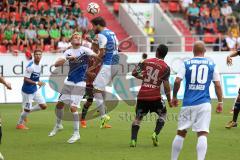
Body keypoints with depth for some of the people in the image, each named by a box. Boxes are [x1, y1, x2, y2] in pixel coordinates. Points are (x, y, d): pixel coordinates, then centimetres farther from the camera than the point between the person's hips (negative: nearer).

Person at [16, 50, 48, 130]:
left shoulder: (39, 64, 3)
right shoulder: (31, 66, -24)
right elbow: (26, 79, -24)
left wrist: (39, 82, 6)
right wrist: (36, 83, -29)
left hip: (35, 90, 8)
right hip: (27, 91, -8)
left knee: (43, 106, 5)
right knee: (27, 109, 3)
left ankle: (26, 112, 23)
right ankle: (19, 124, 25)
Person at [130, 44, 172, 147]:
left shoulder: (146, 61, 5)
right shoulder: (166, 67, -3)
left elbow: (134, 73, 7)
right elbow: (166, 86, -6)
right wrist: (169, 100, 3)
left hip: (142, 95, 2)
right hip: (155, 96, -2)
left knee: (138, 117, 13)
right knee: (163, 114, 21)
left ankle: (133, 140, -3)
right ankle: (155, 134, 2)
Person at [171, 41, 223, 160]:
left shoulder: (187, 64, 5)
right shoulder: (212, 64, 6)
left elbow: (177, 81, -4)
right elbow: (217, 85, 4)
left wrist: (174, 97, 10)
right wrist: (220, 102, 12)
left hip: (188, 103, 1)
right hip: (204, 104, -1)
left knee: (181, 133, 12)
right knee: (202, 134, -5)